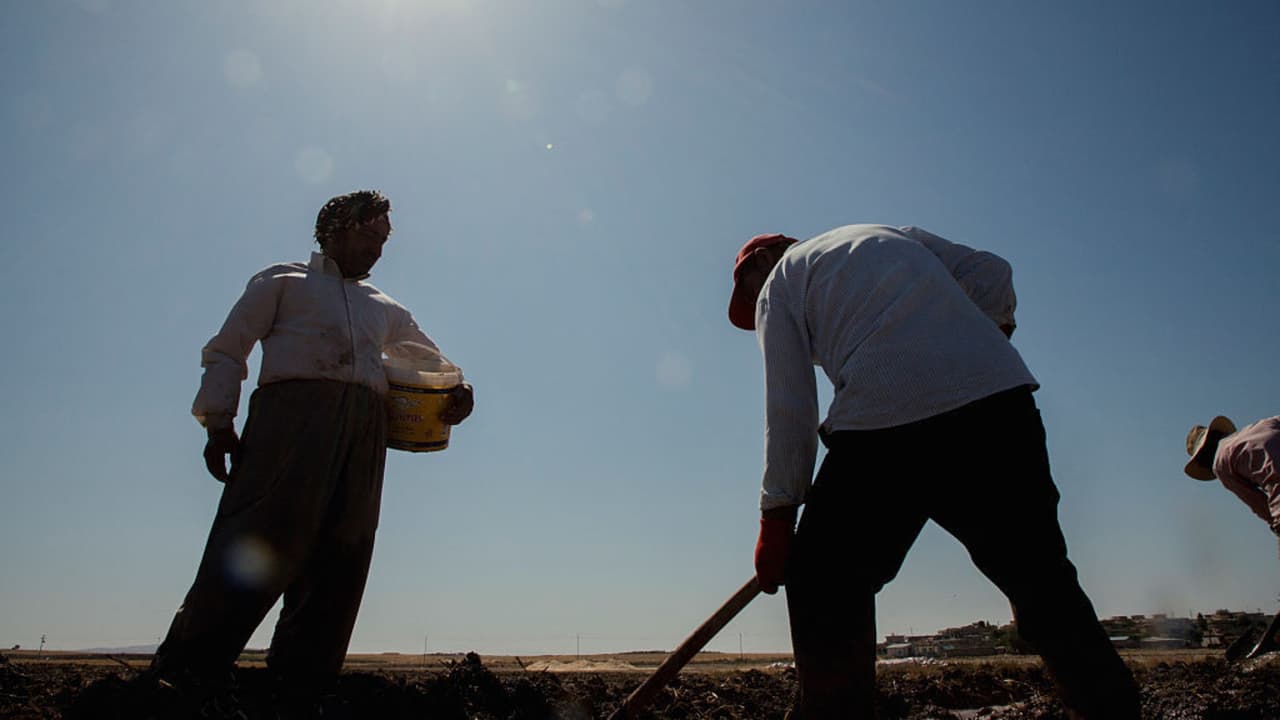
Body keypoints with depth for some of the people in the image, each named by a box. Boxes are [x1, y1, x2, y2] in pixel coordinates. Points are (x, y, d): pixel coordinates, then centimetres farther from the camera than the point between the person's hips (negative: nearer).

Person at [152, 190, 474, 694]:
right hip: (293, 411, -4)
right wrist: (218, 421, -2)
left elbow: (433, 361, 38)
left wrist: (459, 389, 14)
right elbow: (226, 351, 12)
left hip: (365, 430, 5)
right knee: (260, 540, -15)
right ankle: (186, 670, -10)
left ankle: (300, 682, -1)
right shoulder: (283, 282, 19)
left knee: (340, 558, -4)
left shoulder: (386, 309, 31)